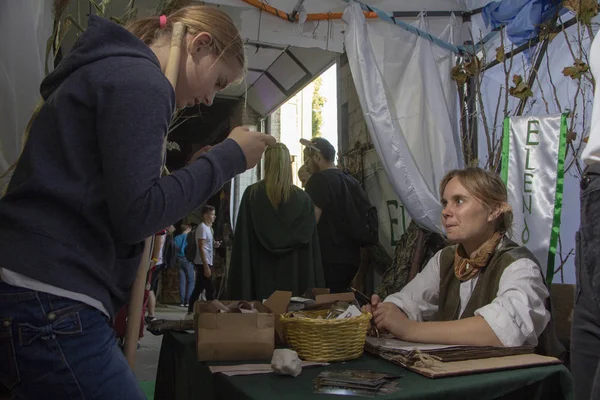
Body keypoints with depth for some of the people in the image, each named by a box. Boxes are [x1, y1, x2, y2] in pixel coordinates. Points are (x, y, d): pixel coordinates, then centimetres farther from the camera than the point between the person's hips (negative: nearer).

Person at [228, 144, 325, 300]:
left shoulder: (252, 194, -3)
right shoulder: (303, 199, 1)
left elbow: (243, 243, -6)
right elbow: (312, 248, -1)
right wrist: (314, 288, 3)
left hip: (262, 276, -1)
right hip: (295, 277, 1)